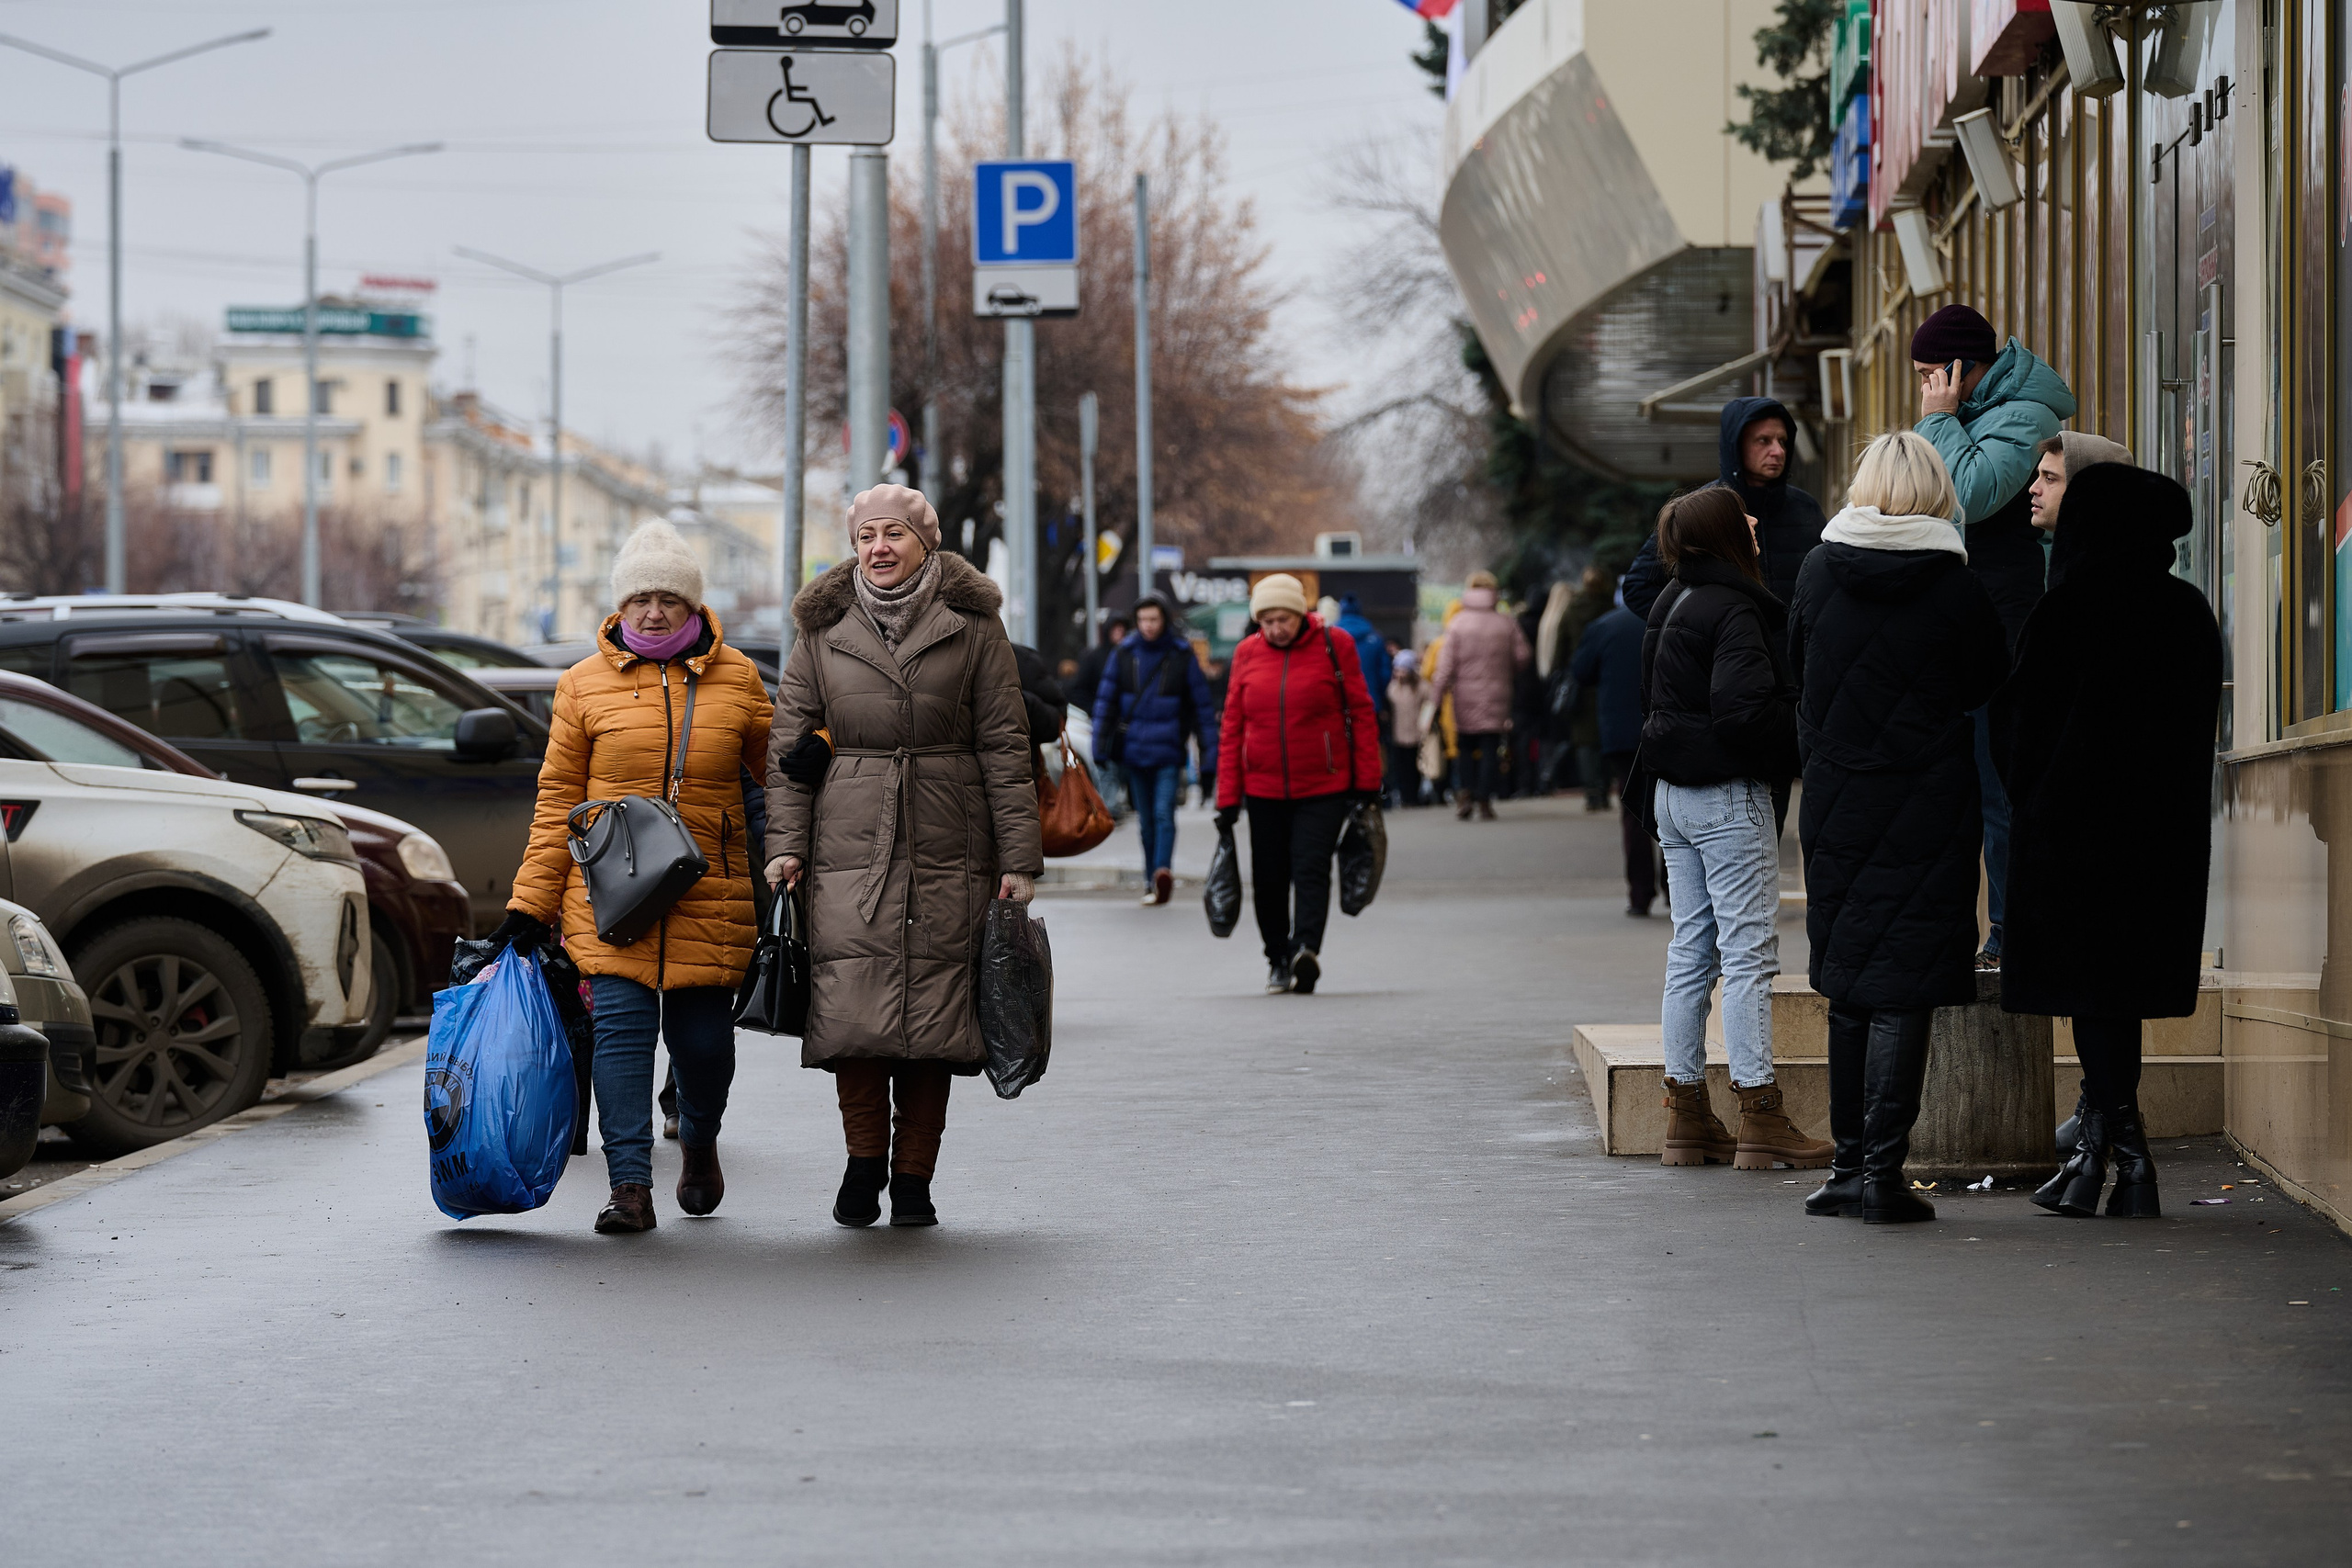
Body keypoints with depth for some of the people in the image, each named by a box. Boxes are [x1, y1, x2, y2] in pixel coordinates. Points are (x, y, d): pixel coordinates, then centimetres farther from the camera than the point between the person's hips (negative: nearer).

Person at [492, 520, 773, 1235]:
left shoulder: (736, 680, 7)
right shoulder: (586, 684, 5)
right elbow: (557, 798, 7)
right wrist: (529, 904, 4)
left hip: (709, 896, 1)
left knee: (703, 1037, 3)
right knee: (621, 1028, -11)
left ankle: (699, 1140, 34)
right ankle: (630, 1186, -10)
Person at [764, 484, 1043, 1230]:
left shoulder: (972, 625, 3)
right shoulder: (823, 630, 8)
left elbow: (1005, 746, 3)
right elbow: (790, 747, 9)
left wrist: (1019, 858, -1)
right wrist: (787, 845, -1)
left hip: (948, 850, 0)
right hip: (850, 845, 1)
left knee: (934, 1009, 0)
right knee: (852, 1008, -9)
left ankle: (914, 1177, 11)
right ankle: (865, 1160, 9)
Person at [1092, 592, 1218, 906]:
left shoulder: (1182, 657, -1)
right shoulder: (1124, 655, 4)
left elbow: (1202, 707, 2)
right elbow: (1106, 701, 6)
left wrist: (1209, 755, 0)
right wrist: (1101, 747, -1)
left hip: (1168, 753, -3)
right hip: (1134, 752, 3)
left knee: (1164, 813, -17)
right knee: (1146, 819, 9)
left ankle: (1162, 872, -30)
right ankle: (1152, 880, 16)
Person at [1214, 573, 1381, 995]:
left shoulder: (1334, 645, -4)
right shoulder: (1248, 654, 3)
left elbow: (1361, 713, 0)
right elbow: (1232, 728, 6)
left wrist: (1368, 782, -3)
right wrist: (1228, 798, 3)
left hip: (1324, 788, -3)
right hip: (1264, 787, 3)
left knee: (1311, 868, -15)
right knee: (1269, 878, 7)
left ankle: (1307, 949, -25)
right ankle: (1279, 960, 20)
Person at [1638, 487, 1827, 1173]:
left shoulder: (1671, 604, 12)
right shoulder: (1734, 611, -16)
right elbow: (1743, 707, -25)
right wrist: (1798, 743, -11)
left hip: (1673, 793, 9)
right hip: (1729, 795, -9)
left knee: (1691, 949, 11)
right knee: (1748, 950, -6)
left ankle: (1687, 1115, 14)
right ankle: (1760, 1120, -6)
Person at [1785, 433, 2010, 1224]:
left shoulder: (1818, 572, -1)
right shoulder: (1955, 587, -10)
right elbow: (1991, 679, 5)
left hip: (1836, 803, 3)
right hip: (1927, 806, -3)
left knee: (1848, 988, 13)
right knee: (1902, 992, -2)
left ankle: (1848, 1165, 16)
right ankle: (1883, 1173, -4)